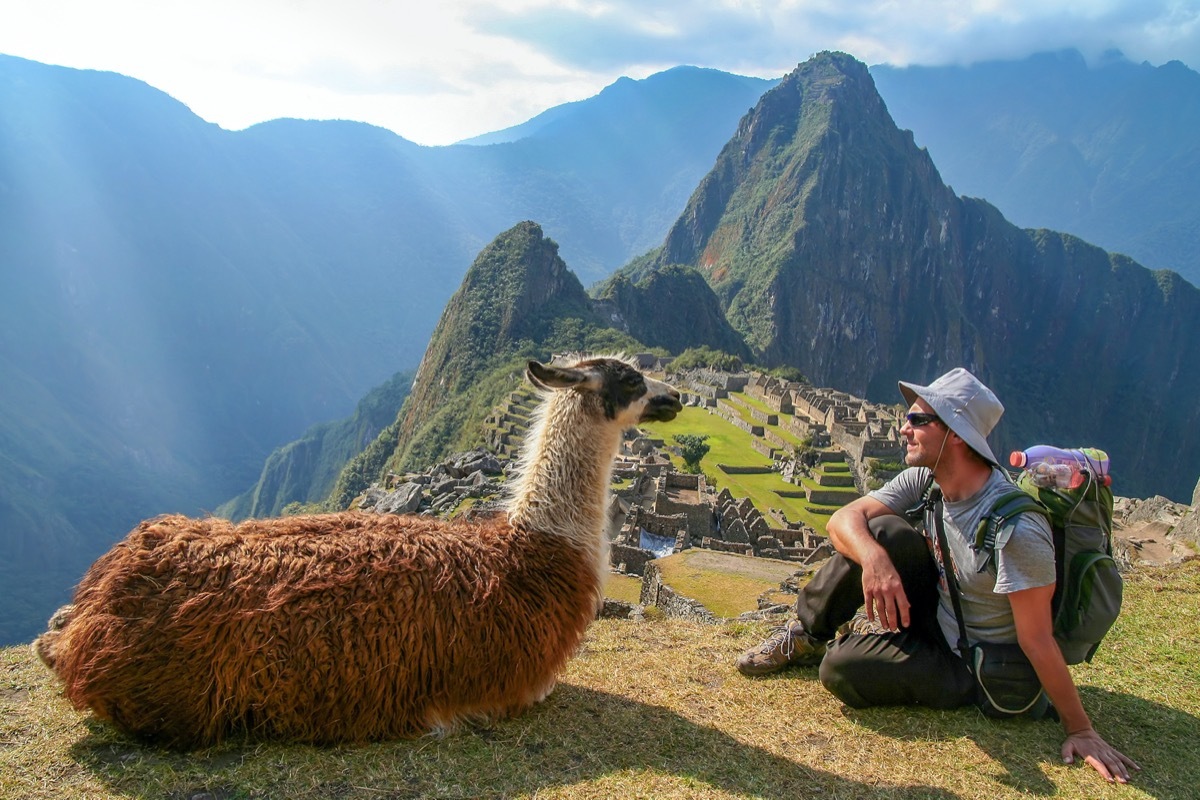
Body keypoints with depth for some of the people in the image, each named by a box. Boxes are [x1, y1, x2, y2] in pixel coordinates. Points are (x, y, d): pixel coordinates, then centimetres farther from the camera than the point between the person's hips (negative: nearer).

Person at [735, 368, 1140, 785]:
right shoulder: (923, 480, -10)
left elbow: (1037, 640, -27)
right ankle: (808, 633, -2)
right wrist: (874, 559, -39)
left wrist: (1080, 731, -20)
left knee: (842, 668, -27)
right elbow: (843, 519, -18)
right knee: (884, 532, -21)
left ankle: (860, 638, 10)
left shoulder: (1015, 527, -31)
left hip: (971, 668, -6)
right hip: (935, 616, 6)